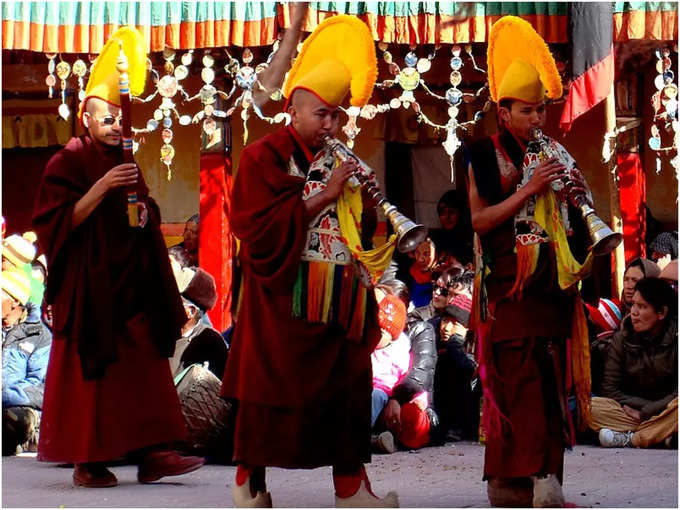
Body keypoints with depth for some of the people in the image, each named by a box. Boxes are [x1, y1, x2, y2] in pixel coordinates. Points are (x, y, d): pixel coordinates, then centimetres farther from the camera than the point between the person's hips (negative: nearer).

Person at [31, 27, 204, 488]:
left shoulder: (126, 163, 16)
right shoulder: (68, 163, -4)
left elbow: (147, 216, 25)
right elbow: (61, 222, -13)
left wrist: (145, 215, 2)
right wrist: (102, 188, -21)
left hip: (131, 285, 6)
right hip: (89, 285, -6)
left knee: (145, 365, -1)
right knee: (89, 369, -5)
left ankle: (152, 452, -3)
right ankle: (87, 461, 1)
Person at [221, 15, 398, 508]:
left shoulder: (337, 160, 17)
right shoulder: (265, 156, -2)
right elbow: (260, 226, -15)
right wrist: (323, 196, -16)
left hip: (339, 297, 6)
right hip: (283, 298, -6)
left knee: (347, 385, 2)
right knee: (271, 384, -1)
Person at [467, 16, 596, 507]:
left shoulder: (556, 154, 15)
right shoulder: (485, 156, 1)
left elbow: (576, 218, 17)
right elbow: (479, 220, -8)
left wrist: (576, 193, -5)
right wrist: (527, 190, -15)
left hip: (555, 286, 5)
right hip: (509, 289, -5)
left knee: (551, 383, 3)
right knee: (517, 382, -13)